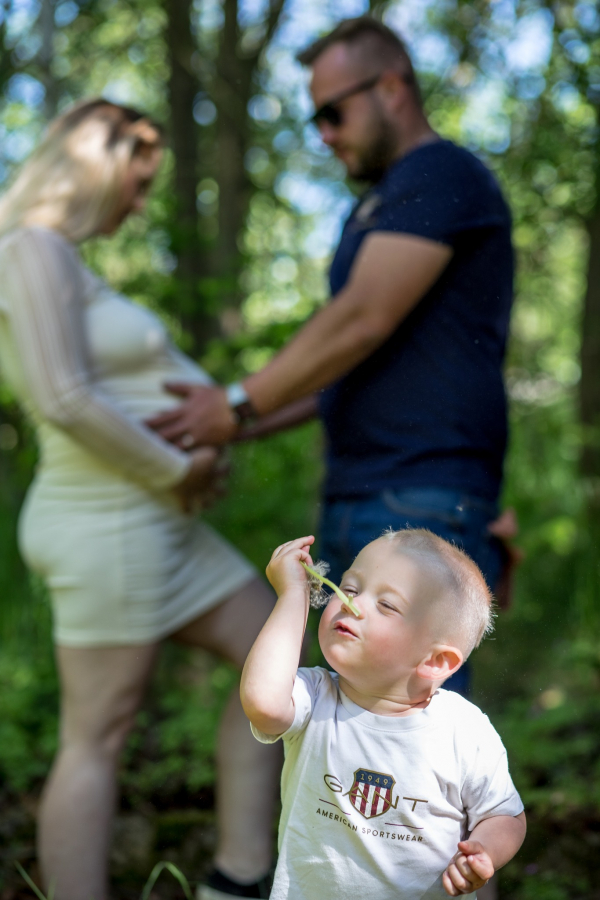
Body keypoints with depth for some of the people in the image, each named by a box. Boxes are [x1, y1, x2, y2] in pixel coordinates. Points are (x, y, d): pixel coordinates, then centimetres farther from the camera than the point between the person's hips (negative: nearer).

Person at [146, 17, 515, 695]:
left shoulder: (442, 175, -7)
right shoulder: (373, 209, 24)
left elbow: (363, 321, -17)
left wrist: (239, 405, -9)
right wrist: (237, 430, 16)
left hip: (422, 504, -10)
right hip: (354, 506, 10)